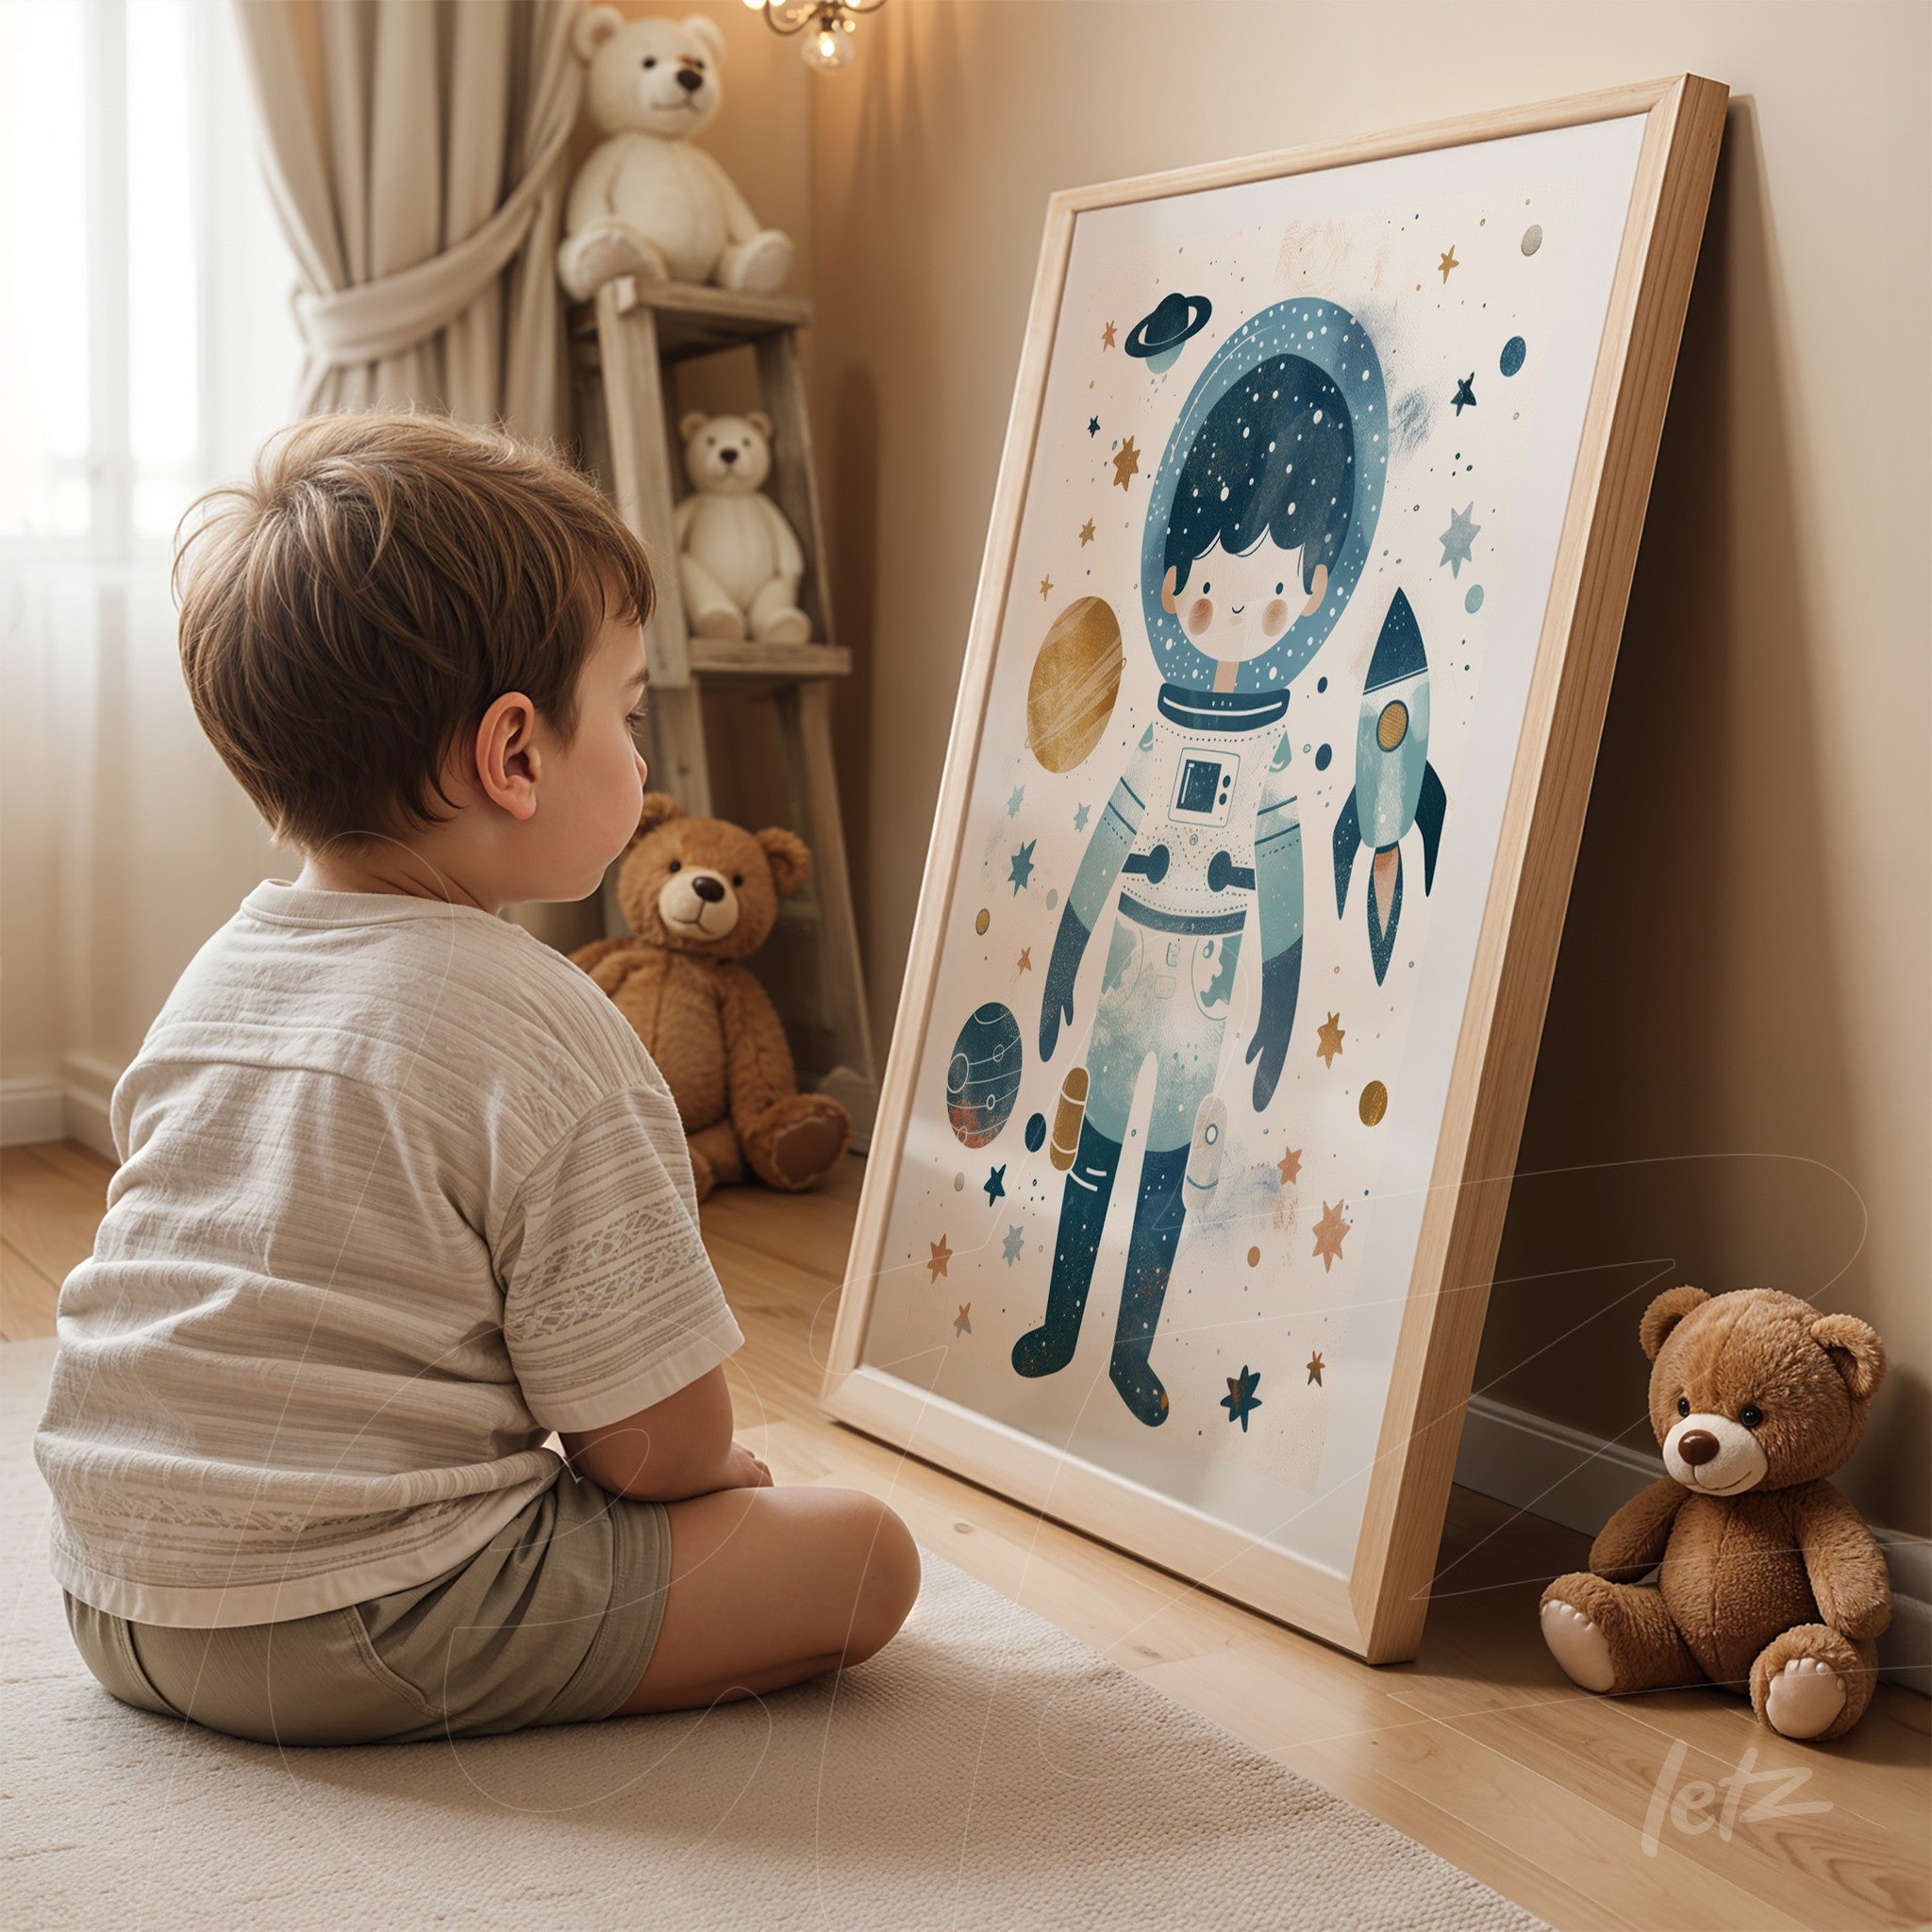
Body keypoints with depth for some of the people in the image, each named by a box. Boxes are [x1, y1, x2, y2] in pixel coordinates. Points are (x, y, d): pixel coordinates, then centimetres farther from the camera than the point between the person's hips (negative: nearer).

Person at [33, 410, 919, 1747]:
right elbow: (658, 1438, -17)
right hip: (353, 1633, -8)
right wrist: (717, 1473, 9)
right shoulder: (546, 1036, -19)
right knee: (865, 1552, -5)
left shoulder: (213, 981, 7)